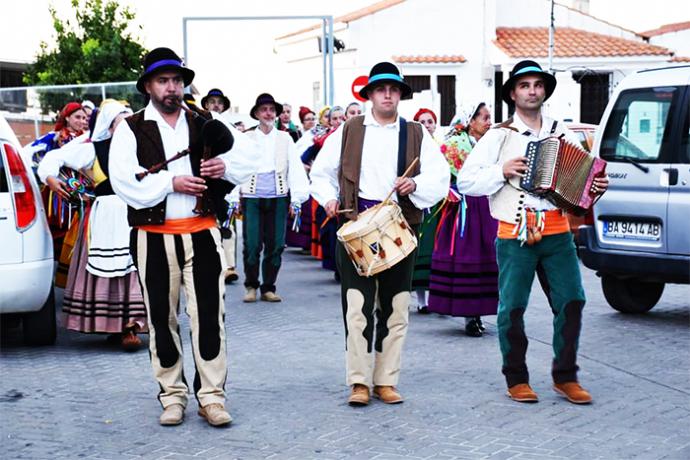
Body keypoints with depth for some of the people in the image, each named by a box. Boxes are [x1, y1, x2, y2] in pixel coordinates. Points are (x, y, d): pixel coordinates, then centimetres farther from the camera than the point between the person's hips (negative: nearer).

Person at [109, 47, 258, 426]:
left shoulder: (205, 125, 12)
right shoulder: (131, 129, 3)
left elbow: (249, 157, 13)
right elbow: (124, 181, -10)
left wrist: (226, 167, -7)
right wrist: (171, 183, -13)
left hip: (202, 233, 2)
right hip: (154, 237, -1)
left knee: (209, 314, -2)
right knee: (161, 317, 6)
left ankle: (211, 395, 5)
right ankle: (172, 395, 17)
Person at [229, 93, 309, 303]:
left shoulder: (285, 139, 10)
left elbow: (295, 169, 5)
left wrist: (296, 198, -2)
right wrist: (234, 198, -1)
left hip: (278, 199, 1)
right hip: (252, 198, -1)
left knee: (275, 245, 1)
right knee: (252, 245, -6)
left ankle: (268, 288, 14)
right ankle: (251, 286, 12)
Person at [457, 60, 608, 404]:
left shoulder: (563, 133, 13)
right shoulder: (498, 137, 4)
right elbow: (465, 182, 1)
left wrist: (596, 187, -1)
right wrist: (502, 171, -11)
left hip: (557, 232, 3)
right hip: (515, 234, -2)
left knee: (571, 301, -1)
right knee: (512, 308, 1)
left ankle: (565, 377, 12)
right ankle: (516, 379, 16)